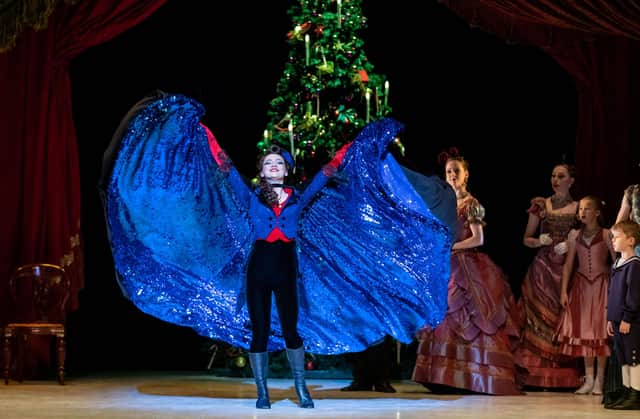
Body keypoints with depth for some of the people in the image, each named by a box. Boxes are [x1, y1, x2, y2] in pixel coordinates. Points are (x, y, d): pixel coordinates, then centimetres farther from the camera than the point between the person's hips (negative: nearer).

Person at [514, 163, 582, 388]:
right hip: (543, 268, 1)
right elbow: (526, 239, 12)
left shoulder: (579, 208, 6)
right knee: (540, 317, -5)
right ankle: (539, 375, -3)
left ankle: (564, 376, 0)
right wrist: (539, 241, -8)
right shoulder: (540, 205, 8)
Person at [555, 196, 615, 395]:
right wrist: (563, 290, 2)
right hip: (581, 285, 3)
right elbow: (568, 264, 7)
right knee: (584, 330, 4)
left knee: (600, 329, -1)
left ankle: (599, 380, 6)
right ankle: (588, 379, 10)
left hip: (602, 285, -3)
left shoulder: (606, 235, -4)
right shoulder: (574, 235, 5)